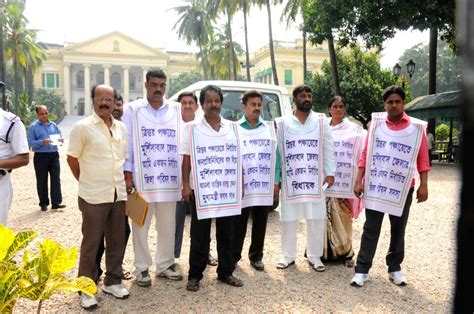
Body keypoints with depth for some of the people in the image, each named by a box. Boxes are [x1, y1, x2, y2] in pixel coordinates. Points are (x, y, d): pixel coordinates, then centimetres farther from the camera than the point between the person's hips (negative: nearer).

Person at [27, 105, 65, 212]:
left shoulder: (53, 125, 10)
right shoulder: (33, 126, -2)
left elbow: (59, 137, 15)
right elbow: (30, 142, -8)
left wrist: (60, 140, -9)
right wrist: (43, 142, -24)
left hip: (54, 155, 3)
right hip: (40, 156, -3)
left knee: (56, 179, -3)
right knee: (42, 181, 7)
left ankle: (56, 204, -3)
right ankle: (43, 204, 17)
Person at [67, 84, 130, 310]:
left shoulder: (121, 128, 8)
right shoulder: (82, 127, -8)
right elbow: (72, 159, -3)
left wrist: (121, 182, 13)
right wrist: (87, 182, 4)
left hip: (119, 194, 5)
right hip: (93, 196, -5)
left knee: (117, 241, 13)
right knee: (91, 243, 5)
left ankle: (112, 281, 30)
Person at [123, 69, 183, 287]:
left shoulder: (175, 111, 8)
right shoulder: (132, 110, 1)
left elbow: (181, 142, 7)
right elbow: (127, 143, -2)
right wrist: (127, 175, -6)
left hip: (169, 178, 3)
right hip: (142, 178, -2)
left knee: (167, 225, 12)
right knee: (141, 226, 8)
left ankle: (165, 265, 27)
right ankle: (142, 269, 21)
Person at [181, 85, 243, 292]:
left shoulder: (232, 127, 9)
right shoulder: (192, 128, 0)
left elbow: (237, 158, 12)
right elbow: (186, 159, -1)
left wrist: (240, 184, 8)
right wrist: (185, 185, -7)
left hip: (228, 189, 3)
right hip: (201, 190, -3)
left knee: (226, 234, 12)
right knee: (200, 236, 5)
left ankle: (225, 272, 27)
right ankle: (194, 276, 18)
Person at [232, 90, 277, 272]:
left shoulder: (269, 129, 10)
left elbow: (275, 154, 7)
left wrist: (276, 180, 2)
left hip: (264, 187, 3)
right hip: (242, 187, -3)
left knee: (260, 225, 13)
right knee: (238, 226, 5)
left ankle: (256, 256, 27)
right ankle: (233, 257, 19)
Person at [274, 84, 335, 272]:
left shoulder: (321, 121, 5)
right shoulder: (282, 123, 3)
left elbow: (328, 150, 6)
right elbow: (277, 152, 2)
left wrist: (330, 173, -1)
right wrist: (275, 178, -1)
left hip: (315, 180, 1)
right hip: (290, 180, 0)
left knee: (316, 219, 7)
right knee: (289, 219, 8)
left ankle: (314, 256, 23)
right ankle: (288, 255, 23)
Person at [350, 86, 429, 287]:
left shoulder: (416, 127, 2)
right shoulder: (376, 123, 3)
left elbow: (422, 159, 2)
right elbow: (366, 154, 3)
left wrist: (423, 185, -3)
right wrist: (358, 181, 0)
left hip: (402, 188, 1)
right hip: (375, 186, 0)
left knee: (398, 230, 12)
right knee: (371, 229, 3)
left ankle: (395, 268, 26)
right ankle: (362, 270, 9)